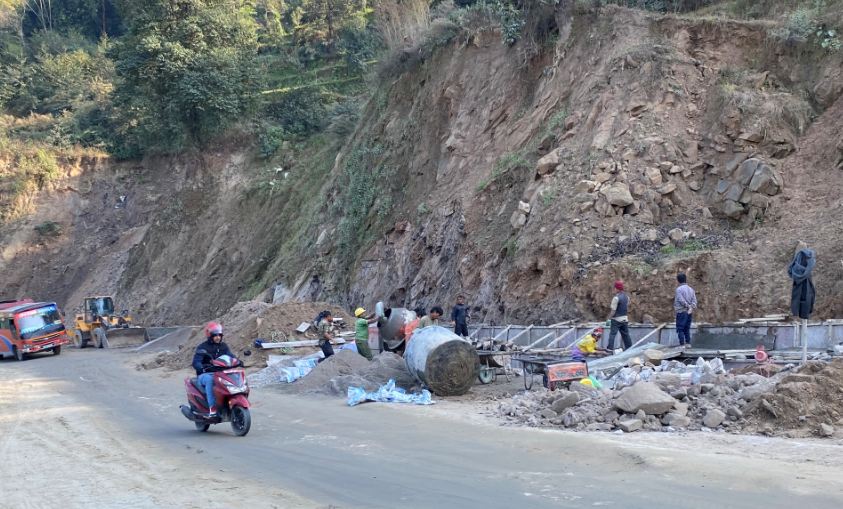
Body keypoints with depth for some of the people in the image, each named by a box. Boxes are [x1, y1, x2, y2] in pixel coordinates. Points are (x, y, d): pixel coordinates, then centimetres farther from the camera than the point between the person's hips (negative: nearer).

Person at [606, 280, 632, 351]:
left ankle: (610, 349, -12)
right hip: (625, 319, 7)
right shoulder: (627, 296, 7)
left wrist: (609, 318, -7)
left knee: (612, 334, -6)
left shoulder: (616, 298, -17)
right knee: (626, 335, 15)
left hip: (616, 319, -7)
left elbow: (613, 311, -16)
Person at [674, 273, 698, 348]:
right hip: (689, 313, 7)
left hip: (681, 312, -7)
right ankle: (688, 343, 16)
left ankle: (682, 344, -7)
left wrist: (688, 307, -8)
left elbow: (682, 300, -17)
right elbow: (694, 300, 2)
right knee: (687, 329, 15)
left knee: (680, 329, -3)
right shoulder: (691, 289, 11)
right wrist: (691, 308, -9)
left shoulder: (679, 289, -10)